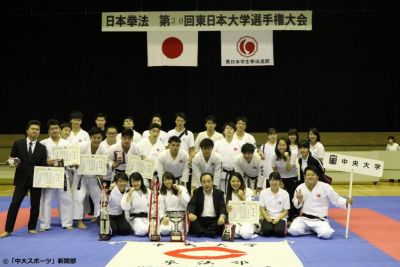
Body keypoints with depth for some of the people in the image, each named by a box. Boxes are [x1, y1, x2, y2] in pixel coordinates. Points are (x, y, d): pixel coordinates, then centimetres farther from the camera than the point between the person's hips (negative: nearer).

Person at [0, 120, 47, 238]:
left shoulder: (42, 148, 6)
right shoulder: (18, 144, 2)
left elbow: (43, 165, 4)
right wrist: (12, 164, -16)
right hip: (21, 179, -1)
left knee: (35, 205, 6)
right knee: (14, 203, -6)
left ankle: (32, 227, 22)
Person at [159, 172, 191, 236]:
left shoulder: (182, 188, 4)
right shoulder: (162, 193, 12)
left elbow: (187, 204, -9)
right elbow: (161, 208, 6)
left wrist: (179, 191, -14)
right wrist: (163, 218, -13)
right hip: (168, 216, 2)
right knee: (163, 231, -28)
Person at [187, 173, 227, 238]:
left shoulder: (219, 193, 10)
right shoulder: (197, 192, 11)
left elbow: (222, 207, -1)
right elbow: (191, 205, -3)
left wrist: (222, 216, -26)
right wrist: (191, 213, -28)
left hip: (214, 220, 0)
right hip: (200, 220, 0)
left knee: (223, 223, -30)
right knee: (190, 220, -29)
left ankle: (202, 232, -34)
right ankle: (208, 233, -41)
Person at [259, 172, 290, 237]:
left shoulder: (285, 193, -1)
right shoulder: (263, 192, 2)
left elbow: (286, 211, 1)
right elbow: (262, 208, 3)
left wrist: (278, 218, -16)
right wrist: (267, 217, -17)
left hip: (280, 218, 0)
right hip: (268, 217, 1)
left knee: (279, 231, -29)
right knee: (267, 231, -29)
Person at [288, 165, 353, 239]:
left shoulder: (325, 187, -7)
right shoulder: (300, 188, 0)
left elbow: (336, 199, -2)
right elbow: (297, 205, 9)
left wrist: (346, 202, -20)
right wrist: (299, 200, -14)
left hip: (319, 220, -2)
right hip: (304, 218, 2)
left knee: (326, 234, -30)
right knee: (293, 231, -23)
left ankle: (316, 230, 6)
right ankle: (313, 230, 4)